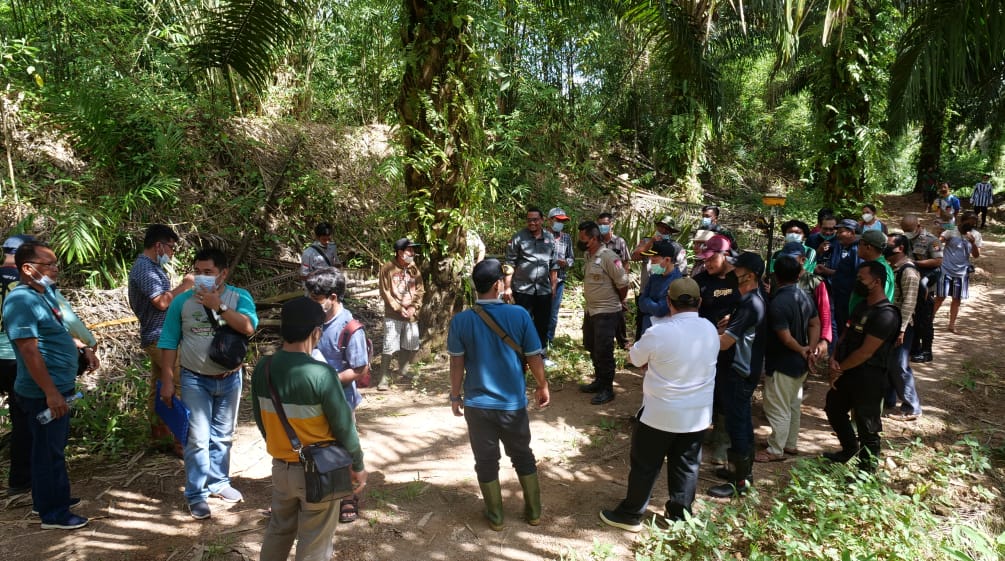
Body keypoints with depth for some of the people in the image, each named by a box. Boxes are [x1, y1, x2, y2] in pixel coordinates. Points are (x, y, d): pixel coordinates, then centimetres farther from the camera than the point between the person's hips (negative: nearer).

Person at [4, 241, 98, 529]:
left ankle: (55, 497, 36)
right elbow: (30, 352, -25)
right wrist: (51, 393, -25)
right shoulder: (21, 301, -21)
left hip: (60, 386, 10)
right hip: (44, 393, -10)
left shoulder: (45, 293, 9)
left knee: (54, 448, 21)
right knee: (48, 451, 2)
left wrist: (83, 349, 9)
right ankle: (53, 514, 14)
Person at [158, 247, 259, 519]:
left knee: (223, 436, 16)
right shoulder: (182, 301, -6)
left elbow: (249, 328, -25)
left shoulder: (238, 297, -8)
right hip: (195, 380, -1)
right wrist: (167, 381, -5)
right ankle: (196, 494, 10)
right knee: (198, 439, -3)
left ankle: (218, 482, 33)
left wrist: (218, 305, -28)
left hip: (229, 379, 1)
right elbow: (169, 343, -2)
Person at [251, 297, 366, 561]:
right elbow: (343, 426, -17)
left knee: (278, 529, 26)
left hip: (280, 466, 6)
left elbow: (260, 418, 6)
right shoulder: (321, 373, -26)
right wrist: (358, 466, -3)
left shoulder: (262, 368, -7)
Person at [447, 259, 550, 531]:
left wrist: (455, 396, 9)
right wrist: (543, 386, 11)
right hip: (513, 402, 0)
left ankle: (496, 516, 29)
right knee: (523, 456, 20)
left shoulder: (461, 321, -12)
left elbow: (457, 364, -5)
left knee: (486, 461, 16)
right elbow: (534, 357, -5)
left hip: (478, 404, 0)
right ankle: (534, 511, 32)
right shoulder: (519, 315, -13)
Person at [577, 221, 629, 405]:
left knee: (603, 352, -1)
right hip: (590, 310, 9)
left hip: (606, 313, -9)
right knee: (592, 348, 19)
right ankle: (599, 381, 35)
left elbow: (623, 284, -16)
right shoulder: (588, 256, 6)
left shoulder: (608, 257, -20)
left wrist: (616, 303, -2)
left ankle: (607, 389, 13)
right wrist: (588, 304, 13)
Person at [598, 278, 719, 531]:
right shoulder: (711, 330, -5)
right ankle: (680, 514, 33)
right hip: (698, 414, 5)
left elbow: (634, 358, -6)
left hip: (660, 413, -5)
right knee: (687, 465, 18)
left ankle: (630, 515, 24)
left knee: (645, 465, 10)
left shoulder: (659, 333, -23)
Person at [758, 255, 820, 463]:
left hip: (782, 365, -9)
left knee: (778, 409, 4)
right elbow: (815, 324, 7)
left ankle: (775, 451, 15)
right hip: (801, 363, 9)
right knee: (794, 405, 21)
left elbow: (786, 338, -24)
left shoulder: (778, 303, -26)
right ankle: (791, 444, 34)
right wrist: (812, 348, -2)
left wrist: (802, 350, -7)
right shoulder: (805, 297, 2)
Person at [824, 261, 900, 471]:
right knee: (833, 408, 24)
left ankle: (867, 468, 24)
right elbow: (846, 334, 10)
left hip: (868, 378, -9)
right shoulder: (862, 305, 7)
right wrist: (834, 359, -7)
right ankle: (850, 448, 44)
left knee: (867, 425, 6)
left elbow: (865, 352, -22)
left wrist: (839, 369, -12)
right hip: (847, 372, 10)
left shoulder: (885, 315, -23)